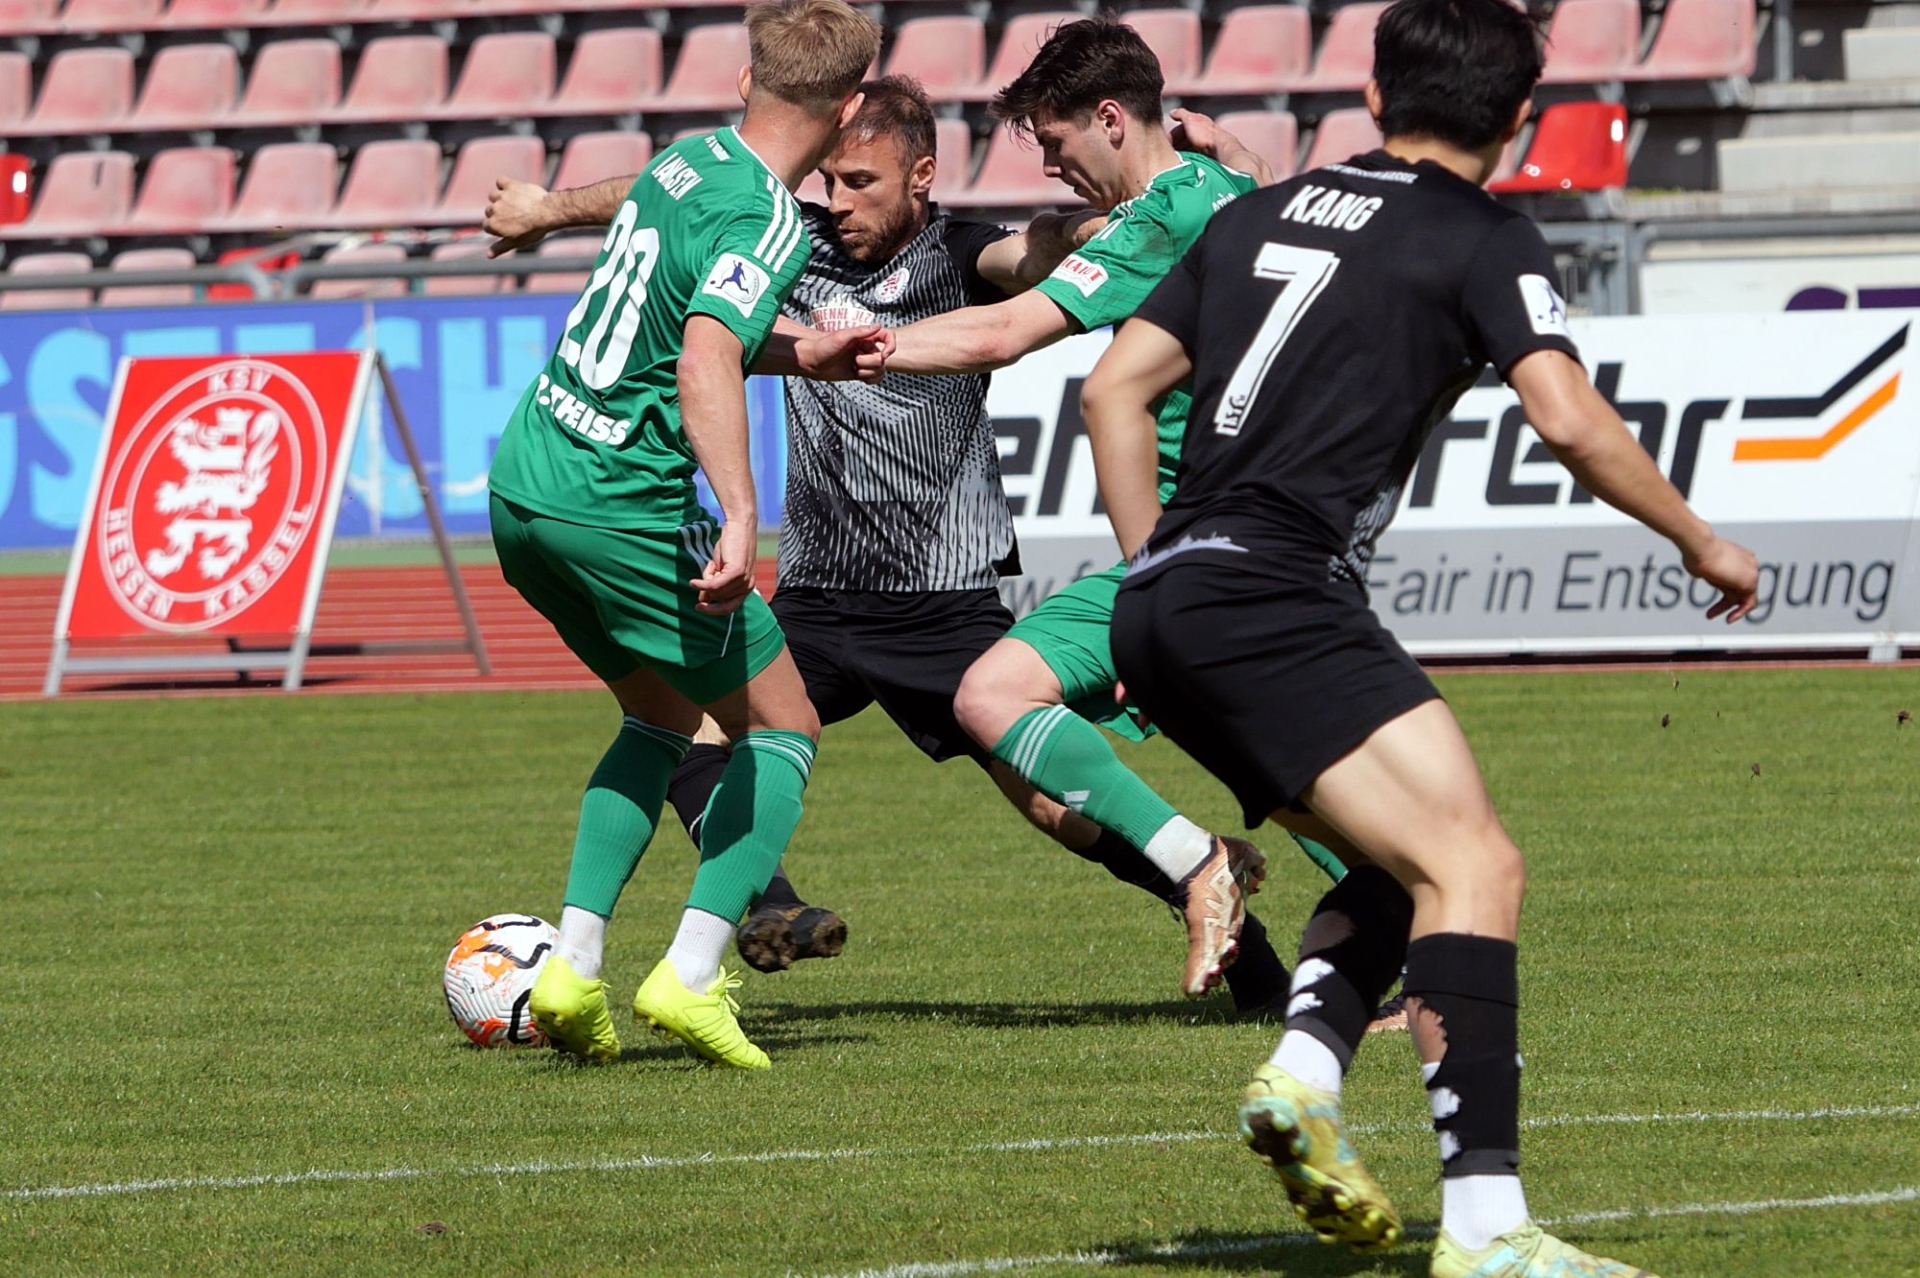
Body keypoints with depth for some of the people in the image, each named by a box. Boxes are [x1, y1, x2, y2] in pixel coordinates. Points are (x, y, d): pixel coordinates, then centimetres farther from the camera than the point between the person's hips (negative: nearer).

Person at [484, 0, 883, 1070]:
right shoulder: (767, 222, -15)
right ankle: (692, 974, -9)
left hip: (524, 486, 8)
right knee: (785, 725, 6)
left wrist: (809, 354, 29)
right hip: (622, 505, -8)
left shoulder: (689, 160, 12)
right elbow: (705, 363, -31)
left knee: (665, 715, 25)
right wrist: (740, 517, -40)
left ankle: (573, 961, 12)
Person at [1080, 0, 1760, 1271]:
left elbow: (1115, 387, 20)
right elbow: (1569, 417, -9)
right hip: (1276, 598, -8)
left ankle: (1305, 1069, -5)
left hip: (1165, 607, 8)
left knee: (1410, 865, 19)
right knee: (1475, 866, -14)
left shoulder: (1262, 213, 22)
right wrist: (1699, 541, 4)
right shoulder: (1484, 239, 3)